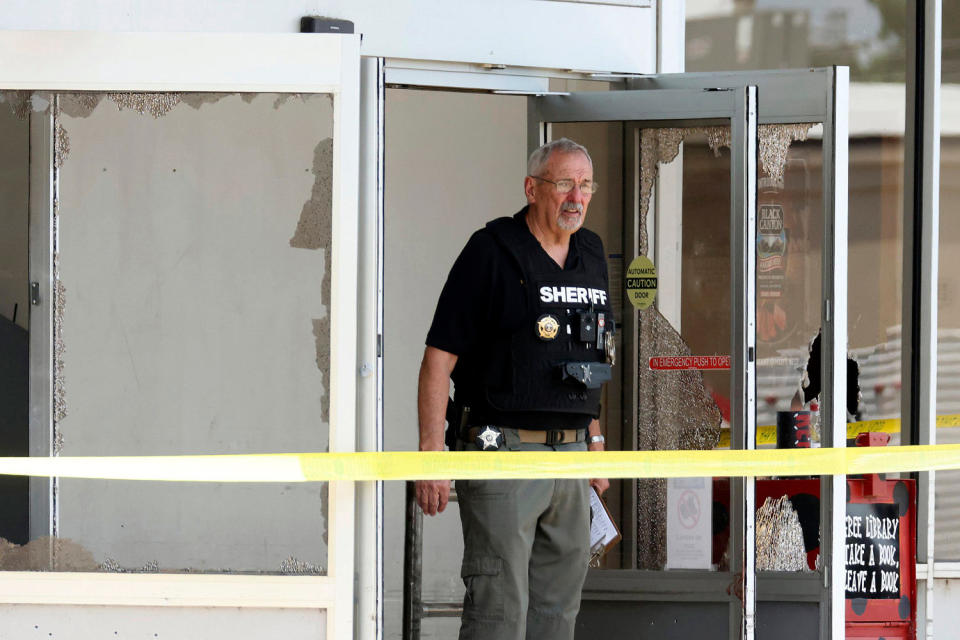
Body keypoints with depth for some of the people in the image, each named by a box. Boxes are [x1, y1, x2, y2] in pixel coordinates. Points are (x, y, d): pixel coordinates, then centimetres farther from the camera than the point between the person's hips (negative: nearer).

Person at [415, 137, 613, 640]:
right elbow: (439, 357, -10)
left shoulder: (591, 256, 13)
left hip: (569, 452, 7)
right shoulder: (492, 253, -8)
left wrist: (594, 442, 21)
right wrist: (430, 454, -16)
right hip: (501, 450, -7)